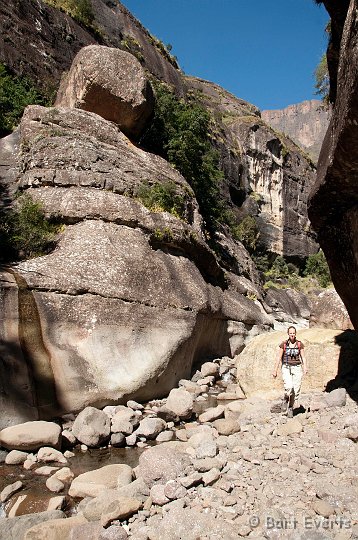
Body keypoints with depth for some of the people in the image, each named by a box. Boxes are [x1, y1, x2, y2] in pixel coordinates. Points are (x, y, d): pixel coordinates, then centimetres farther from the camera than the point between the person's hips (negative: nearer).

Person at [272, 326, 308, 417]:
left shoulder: (300, 344, 5)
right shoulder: (283, 344, 1)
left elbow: (303, 357, 3)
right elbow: (279, 358, 3)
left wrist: (305, 367, -15)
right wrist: (275, 370, 1)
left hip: (297, 368, 2)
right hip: (286, 368, -2)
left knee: (296, 390, -4)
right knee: (289, 387, -22)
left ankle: (290, 408, 17)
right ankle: (285, 400, 9)